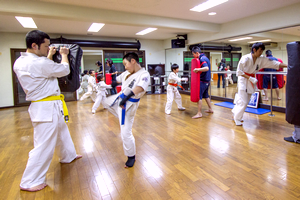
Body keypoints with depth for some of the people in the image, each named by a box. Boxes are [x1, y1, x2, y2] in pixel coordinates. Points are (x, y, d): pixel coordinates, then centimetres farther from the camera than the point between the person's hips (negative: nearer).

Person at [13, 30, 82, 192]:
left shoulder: (20, 62, 5)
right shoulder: (38, 63, -24)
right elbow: (64, 70, -12)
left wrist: (50, 55, 19)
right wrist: (64, 55, 5)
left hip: (52, 106, 10)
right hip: (47, 108, -10)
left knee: (62, 132, 26)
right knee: (44, 145, 0)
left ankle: (68, 156, 49)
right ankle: (29, 182, 17)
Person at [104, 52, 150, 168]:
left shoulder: (144, 74, -22)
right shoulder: (127, 73, 2)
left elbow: (140, 87, -41)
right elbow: (117, 79, 20)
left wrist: (127, 97, -52)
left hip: (128, 105, -8)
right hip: (119, 98, 8)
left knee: (126, 133, -4)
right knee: (105, 101, 34)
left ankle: (131, 157, 19)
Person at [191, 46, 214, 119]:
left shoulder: (202, 59, -17)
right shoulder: (205, 57, 14)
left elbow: (206, 68, -32)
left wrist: (198, 69, -39)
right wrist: (198, 69, 17)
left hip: (203, 81, -10)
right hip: (207, 80, 10)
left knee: (199, 96, -7)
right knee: (205, 95, 21)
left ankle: (199, 113, -4)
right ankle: (210, 109, 32)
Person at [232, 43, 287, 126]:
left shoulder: (261, 59, 0)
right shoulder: (245, 58, -17)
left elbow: (274, 64, -2)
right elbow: (239, 72, -17)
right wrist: (249, 78, -22)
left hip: (251, 81, 7)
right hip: (243, 80, -6)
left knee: (245, 101, 12)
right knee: (243, 102, -8)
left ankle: (235, 114, 30)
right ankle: (237, 118, 10)